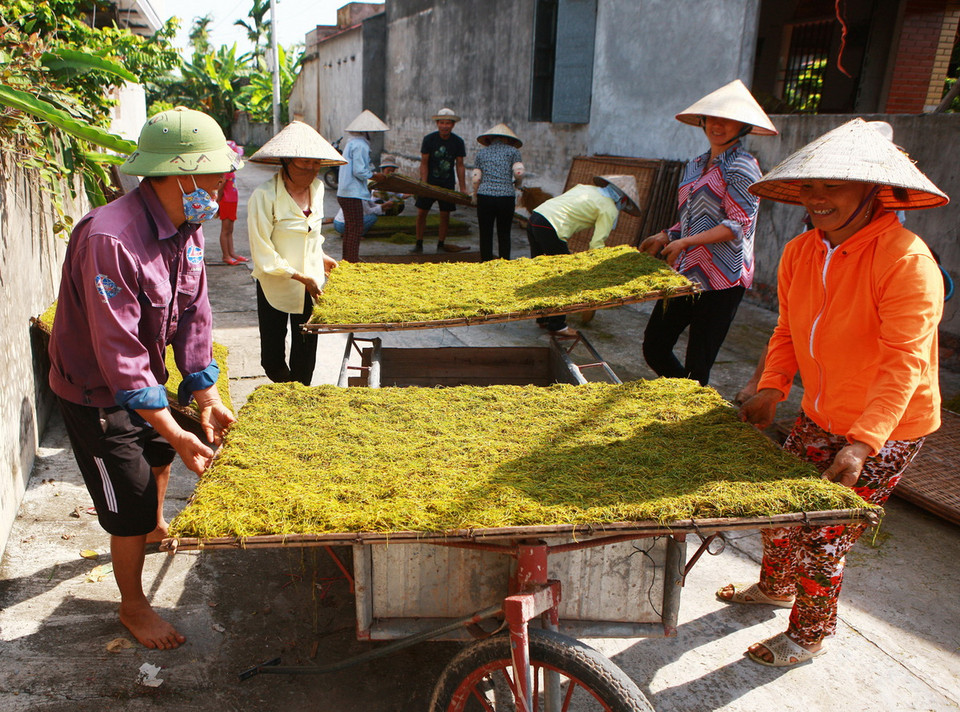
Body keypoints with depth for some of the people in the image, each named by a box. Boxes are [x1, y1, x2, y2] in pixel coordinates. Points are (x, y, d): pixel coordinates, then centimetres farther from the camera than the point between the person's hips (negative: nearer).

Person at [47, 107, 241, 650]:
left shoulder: (187, 227, -8)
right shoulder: (110, 240, -35)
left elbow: (194, 315, -3)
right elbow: (119, 353, -34)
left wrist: (207, 397, -6)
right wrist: (174, 432, -30)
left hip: (144, 381, 9)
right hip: (95, 393, -8)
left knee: (160, 457, 30)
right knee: (130, 507, 2)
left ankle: (155, 528, 62)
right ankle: (133, 606, 27)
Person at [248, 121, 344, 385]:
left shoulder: (317, 187, 1)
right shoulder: (265, 195, -19)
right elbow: (263, 254, -18)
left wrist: (321, 258, 7)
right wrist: (302, 277, -18)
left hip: (311, 285, 5)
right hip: (275, 285, -4)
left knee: (305, 358, 10)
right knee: (273, 359, 9)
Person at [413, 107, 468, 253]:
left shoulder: (458, 142, -2)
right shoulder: (429, 139, -7)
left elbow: (459, 166, 2)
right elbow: (424, 163, -6)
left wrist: (463, 188, -4)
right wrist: (424, 184, -15)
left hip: (448, 184, 1)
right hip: (429, 182, -1)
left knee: (445, 214, 1)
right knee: (421, 213, -2)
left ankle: (441, 245, 13)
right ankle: (419, 244, 11)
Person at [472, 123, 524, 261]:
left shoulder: (482, 152, 12)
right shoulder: (513, 151, 7)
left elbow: (476, 178, 5)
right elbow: (519, 172, -7)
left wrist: (475, 196, 19)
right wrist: (517, 184, 13)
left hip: (485, 197, 1)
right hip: (506, 197, -1)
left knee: (485, 234, 7)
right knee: (504, 234, 10)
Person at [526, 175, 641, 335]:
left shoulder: (587, 188, 25)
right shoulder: (610, 209, 2)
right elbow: (597, 244, -4)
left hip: (534, 218, 9)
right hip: (549, 228, -9)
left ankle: (543, 318, 30)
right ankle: (557, 325, 9)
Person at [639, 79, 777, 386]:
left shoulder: (741, 167, -8)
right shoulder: (696, 165, 16)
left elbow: (739, 225, -15)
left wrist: (685, 242, -20)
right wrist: (666, 236, 7)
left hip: (721, 279, -8)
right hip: (685, 273, 8)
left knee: (697, 365, -3)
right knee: (654, 347, 9)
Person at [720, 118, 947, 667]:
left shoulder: (907, 261, -25)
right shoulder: (800, 253, -3)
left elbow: (904, 363, -29)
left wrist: (861, 444, -36)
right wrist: (772, 389, -6)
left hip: (886, 432, -6)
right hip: (821, 418, 7)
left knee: (821, 538, 1)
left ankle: (810, 636, 28)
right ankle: (775, 586, 48)